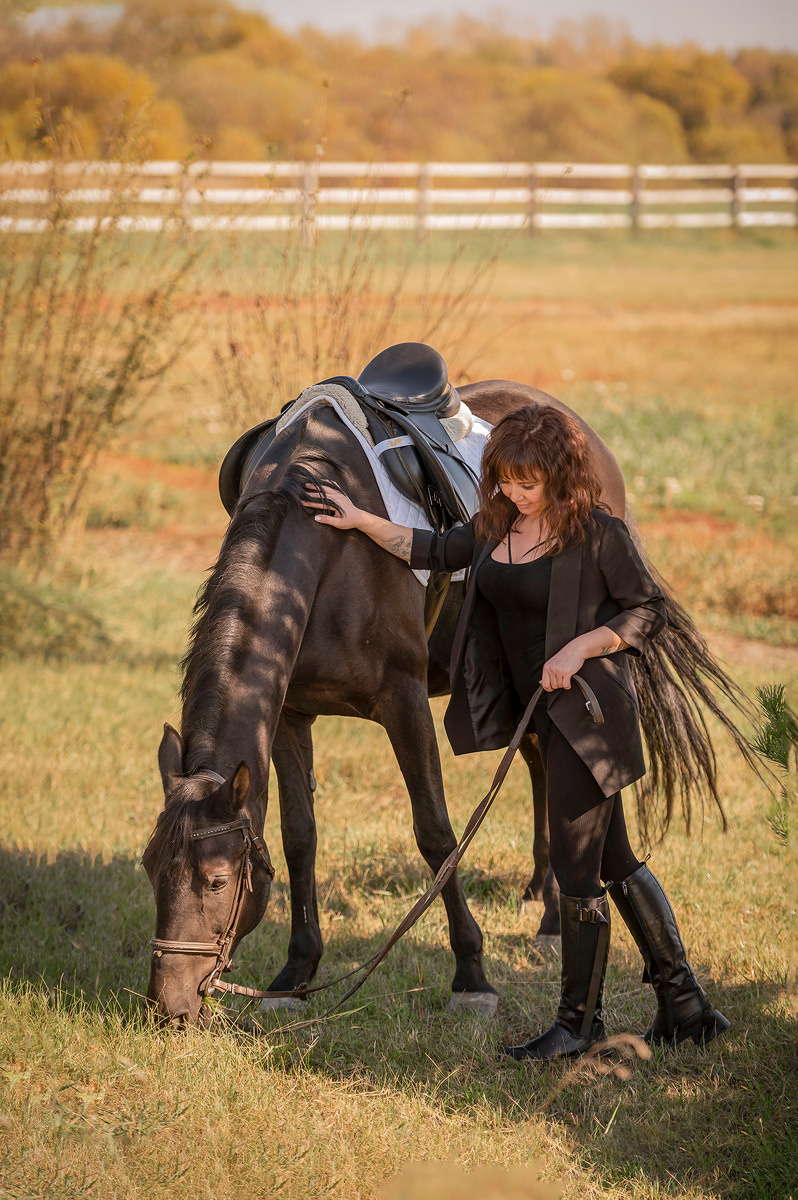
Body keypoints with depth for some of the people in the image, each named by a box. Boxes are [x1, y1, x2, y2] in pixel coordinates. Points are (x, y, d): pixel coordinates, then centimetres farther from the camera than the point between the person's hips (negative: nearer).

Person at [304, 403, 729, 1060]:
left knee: (577, 865, -3)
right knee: (616, 863, 13)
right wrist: (363, 522, 16)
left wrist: (582, 646, -19)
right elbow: (436, 550, 21)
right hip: (548, 713, 8)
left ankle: (579, 1020, 9)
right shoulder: (497, 525, 7)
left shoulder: (600, 533, -13)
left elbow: (649, 610, -9)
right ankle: (685, 1003, 21)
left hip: (590, 710, -8)